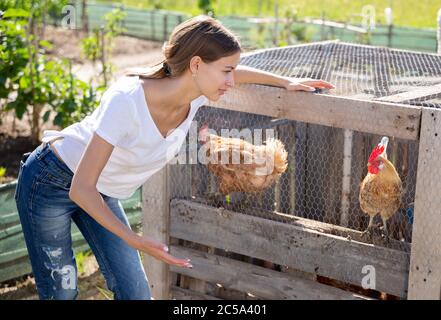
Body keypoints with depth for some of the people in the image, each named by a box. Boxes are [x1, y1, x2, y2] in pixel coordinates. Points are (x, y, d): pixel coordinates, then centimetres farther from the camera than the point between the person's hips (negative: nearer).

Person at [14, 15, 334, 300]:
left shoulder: (195, 94, -17)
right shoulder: (126, 101, -37)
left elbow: (231, 73, 9)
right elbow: (81, 188, -32)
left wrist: (286, 82, 7)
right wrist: (133, 240, -34)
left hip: (102, 193, 6)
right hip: (50, 182, -6)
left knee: (135, 291, 1)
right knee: (61, 291, 1)